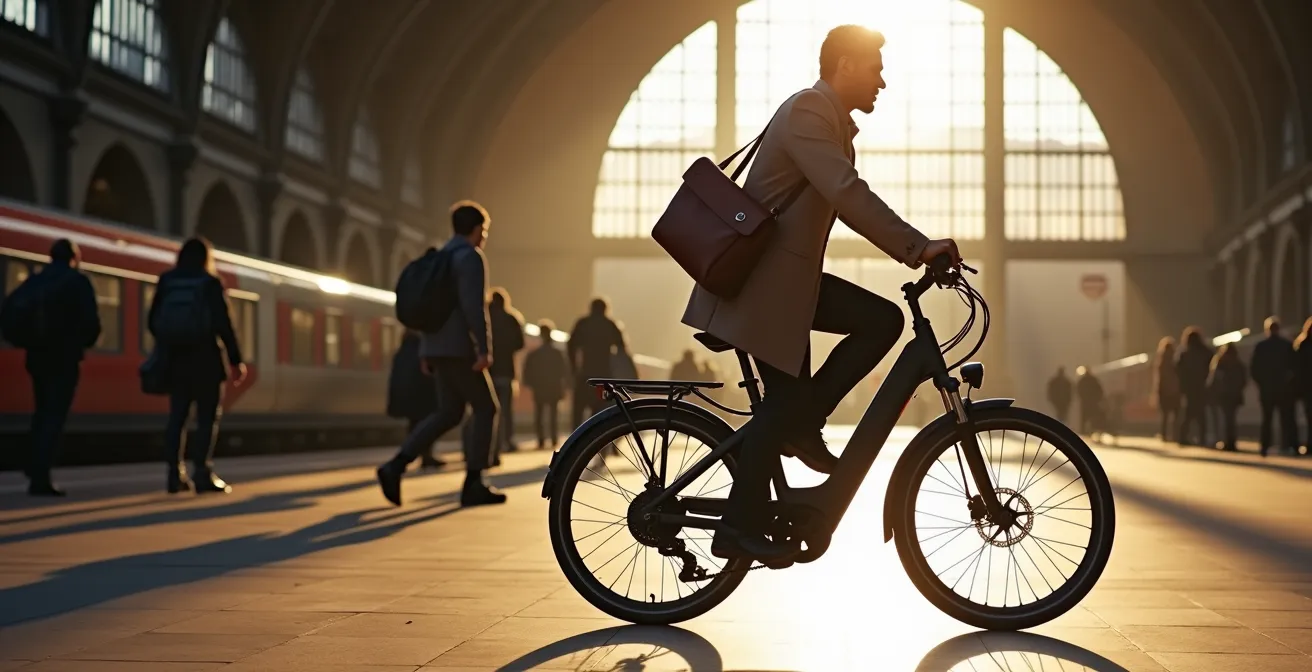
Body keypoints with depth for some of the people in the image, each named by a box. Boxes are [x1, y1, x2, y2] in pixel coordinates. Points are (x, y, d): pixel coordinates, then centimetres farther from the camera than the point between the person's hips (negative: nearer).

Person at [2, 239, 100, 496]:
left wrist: (28, 339, 7)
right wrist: (85, 342, 6)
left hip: (37, 356, 5)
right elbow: (91, 320, -13)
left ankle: (35, 469, 23)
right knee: (54, 415, -4)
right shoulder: (78, 282, -3)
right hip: (64, 358, -5)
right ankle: (40, 477, -10)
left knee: (42, 412, 20)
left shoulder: (34, 281, 11)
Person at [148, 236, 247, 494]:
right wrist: (236, 360, -4)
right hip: (205, 357, -4)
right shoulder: (210, 282, -5)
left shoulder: (167, 282, 5)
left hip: (176, 358, 4)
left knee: (177, 415, 10)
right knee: (208, 416, 1)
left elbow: (153, 322, 7)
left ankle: (175, 474, 6)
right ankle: (202, 473, -7)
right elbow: (223, 324, -10)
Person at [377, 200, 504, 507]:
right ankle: (474, 484, 2)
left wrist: (425, 352, 21)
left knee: (449, 414, 11)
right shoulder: (471, 257, -10)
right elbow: (474, 306, -22)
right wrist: (485, 349, -23)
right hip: (458, 349, -9)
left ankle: (396, 466, -4)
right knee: (486, 409, 3)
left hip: (436, 349, 9)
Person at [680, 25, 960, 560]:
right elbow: (848, 194, -27)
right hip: (762, 279, -9)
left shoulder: (831, 120, 17)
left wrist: (916, 253, 14)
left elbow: (846, 201, 20)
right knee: (785, 397, -5)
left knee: (883, 321, 0)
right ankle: (740, 527, 4)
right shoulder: (808, 110, -16)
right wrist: (919, 246, -29)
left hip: (791, 275, 9)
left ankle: (802, 424, 3)